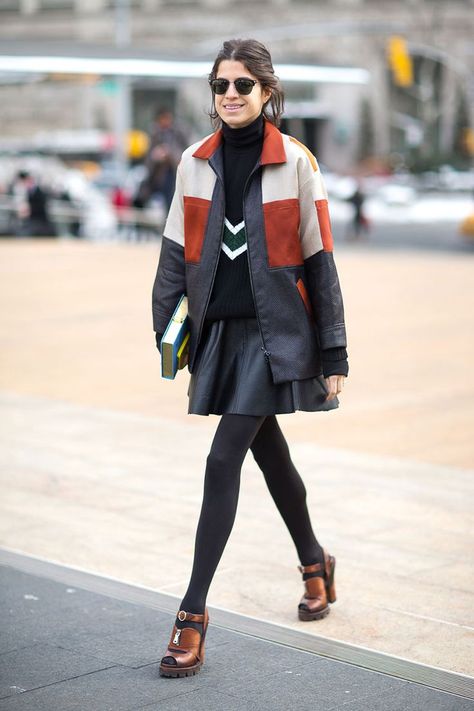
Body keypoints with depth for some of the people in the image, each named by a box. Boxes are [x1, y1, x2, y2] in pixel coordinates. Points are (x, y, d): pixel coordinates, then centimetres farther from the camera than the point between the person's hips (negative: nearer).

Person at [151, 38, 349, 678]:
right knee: (269, 452, 16)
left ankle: (193, 610, -5)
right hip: (217, 331, 4)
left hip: (275, 333, -4)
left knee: (223, 461, -11)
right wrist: (162, 339, 4)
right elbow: (175, 257, 9)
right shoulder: (194, 163, 5)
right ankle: (315, 562, 39)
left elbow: (319, 262, -4)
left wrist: (335, 355, -5)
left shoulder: (295, 162, -6)